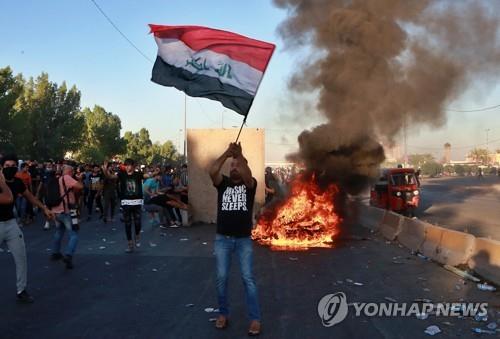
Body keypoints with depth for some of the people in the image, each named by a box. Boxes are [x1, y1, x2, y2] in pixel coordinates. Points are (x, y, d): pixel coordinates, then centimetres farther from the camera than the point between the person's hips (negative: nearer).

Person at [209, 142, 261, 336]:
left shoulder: (250, 184, 2)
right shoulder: (223, 183, 6)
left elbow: (247, 176, -23)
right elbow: (212, 171, -15)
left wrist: (240, 155, -26)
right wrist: (227, 153, -21)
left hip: (244, 240, -2)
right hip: (222, 239, 2)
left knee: (248, 278, -4)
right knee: (221, 278, 4)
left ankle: (255, 319, 2)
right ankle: (223, 314, 21)